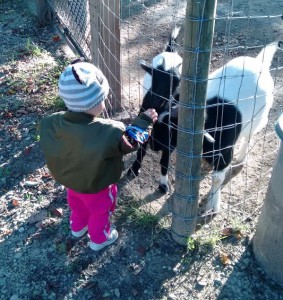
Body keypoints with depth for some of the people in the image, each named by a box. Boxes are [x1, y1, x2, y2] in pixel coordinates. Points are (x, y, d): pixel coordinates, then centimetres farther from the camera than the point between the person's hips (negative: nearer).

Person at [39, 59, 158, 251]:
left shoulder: (51, 124, -27)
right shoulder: (109, 133, -42)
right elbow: (130, 141, -22)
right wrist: (144, 121, -7)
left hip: (70, 181, 5)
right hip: (97, 187, -5)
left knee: (78, 206, 35)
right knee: (100, 212, 27)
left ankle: (78, 228, 64)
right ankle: (99, 239, 54)